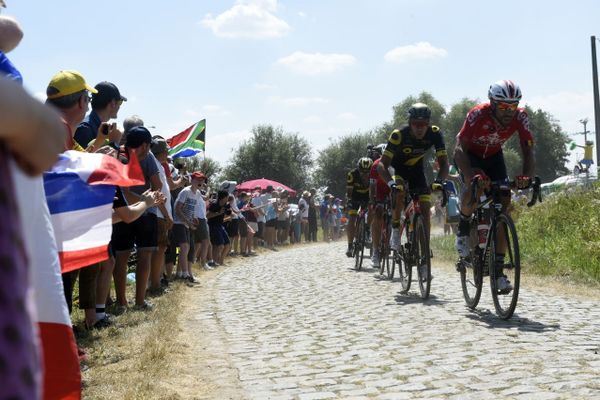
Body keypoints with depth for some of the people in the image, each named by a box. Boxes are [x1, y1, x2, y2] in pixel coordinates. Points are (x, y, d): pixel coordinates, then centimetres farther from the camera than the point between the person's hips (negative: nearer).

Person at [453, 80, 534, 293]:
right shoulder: (478, 114, -34)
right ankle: (463, 229, -7)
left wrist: (526, 176, -44)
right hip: (470, 155, -4)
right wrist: (473, 176, -54)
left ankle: (498, 270, -7)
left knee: (504, 203, -11)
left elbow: (528, 150, -24)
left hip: (493, 156, 4)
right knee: (476, 186, -37)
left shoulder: (520, 117, -25)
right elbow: (459, 149, -37)